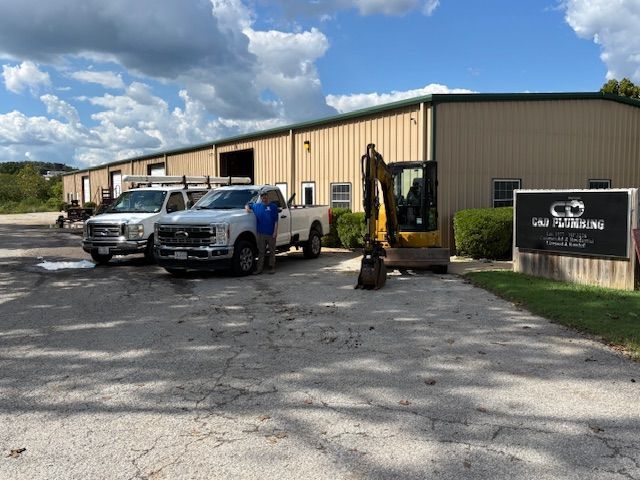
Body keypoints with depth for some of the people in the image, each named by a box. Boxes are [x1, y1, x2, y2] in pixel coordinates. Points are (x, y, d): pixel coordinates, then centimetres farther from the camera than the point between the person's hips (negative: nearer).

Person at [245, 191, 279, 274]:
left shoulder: (273, 206, 2)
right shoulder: (257, 205, 11)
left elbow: (276, 220, -1)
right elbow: (248, 205, 25)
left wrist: (275, 232, -9)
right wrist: (247, 207, 1)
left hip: (271, 233, -2)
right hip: (261, 233, 2)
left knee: (272, 251, 6)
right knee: (261, 252, 5)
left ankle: (272, 267, 15)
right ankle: (259, 269, 8)